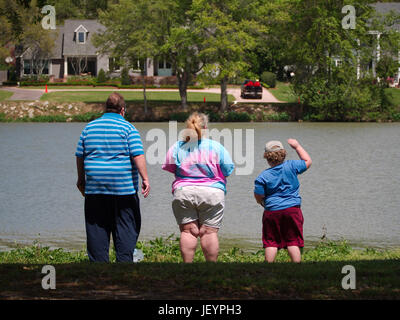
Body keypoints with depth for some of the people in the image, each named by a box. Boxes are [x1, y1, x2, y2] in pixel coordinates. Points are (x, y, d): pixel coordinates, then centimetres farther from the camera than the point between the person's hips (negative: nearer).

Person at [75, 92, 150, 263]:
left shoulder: (89, 127, 10)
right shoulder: (127, 128, -2)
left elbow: (80, 156, 14)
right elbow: (138, 155, -12)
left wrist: (81, 179, 24)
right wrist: (145, 178, -12)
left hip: (94, 187, 3)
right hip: (123, 187, -3)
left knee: (97, 229, 7)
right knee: (126, 229, 3)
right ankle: (124, 262, -4)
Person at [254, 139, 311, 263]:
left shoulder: (263, 177, -6)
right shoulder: (291, 166, -3)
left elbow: (259, 198, -3)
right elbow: (307, 161, 14)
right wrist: (297, 146, 22)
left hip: (272, 211, -1)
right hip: (292, 209, 1)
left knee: (271, 243, 5)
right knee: (293, 242, 4)